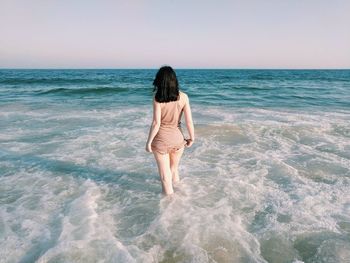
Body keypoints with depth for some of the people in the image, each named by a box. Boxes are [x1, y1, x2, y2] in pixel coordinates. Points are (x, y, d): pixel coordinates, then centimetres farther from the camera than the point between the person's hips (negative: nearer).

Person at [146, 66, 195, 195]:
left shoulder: (157, 98, -15)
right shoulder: (183, 97, -8)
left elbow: (156, 123, -17)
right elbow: (189, 121, -6)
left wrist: (149, 141, -6)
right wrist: (192, 137, 8)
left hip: (161, 139, -3)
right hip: (178, 138, 3)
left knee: (165, 174, 14)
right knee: (174, 169, 27)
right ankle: (177, 188, 46)